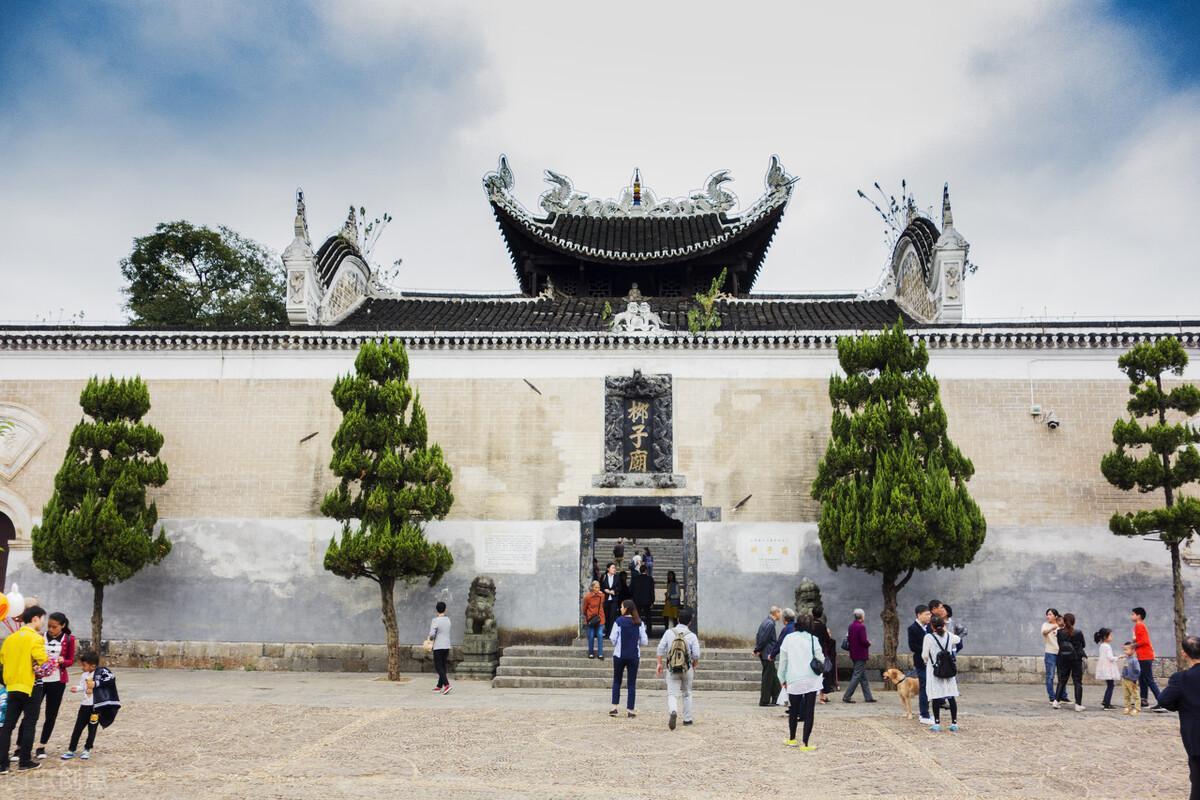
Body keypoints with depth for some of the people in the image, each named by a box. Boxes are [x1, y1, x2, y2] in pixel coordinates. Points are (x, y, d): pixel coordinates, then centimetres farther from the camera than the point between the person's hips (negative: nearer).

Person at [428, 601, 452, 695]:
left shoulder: (435, 620, -12)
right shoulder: (448, 620, 7)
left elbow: (432, 634, -18)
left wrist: (430, 638, 4)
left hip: (438, 647, -6)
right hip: (447, 646, 6)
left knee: (438, 667, -3)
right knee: (442, 666, 14)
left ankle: (446, 685, -18)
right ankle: (439, 686, 19)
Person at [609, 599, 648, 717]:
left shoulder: (619, 621, -9)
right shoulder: (639, 623, -2)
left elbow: (613, 639, -8)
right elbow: (644, 641, -1)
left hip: (619, 655, -1)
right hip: (634, 656, 1)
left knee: (616, 681, 13)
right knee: (632, 683, 7)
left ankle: (614, 707, 7)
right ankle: (630, 709, 6)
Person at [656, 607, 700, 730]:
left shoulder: (669, 632, -3)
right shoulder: (692, 636, -6)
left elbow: (661, 648, -4)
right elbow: (696, 655, -8)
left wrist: (659, 664, 5)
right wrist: (694, 667, 10)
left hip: (671, 669, 0)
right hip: (687, 669, 0)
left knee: (672, 694, 0)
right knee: (687, 694, 19)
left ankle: (673, 711, -28)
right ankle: (687, 719, 24)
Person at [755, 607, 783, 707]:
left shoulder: (766, 622, 13)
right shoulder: (770, 624, -19)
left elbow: (758, 636, 16)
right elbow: (763, 639, -20)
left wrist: (757, 649, 11)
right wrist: (758, 650, -8)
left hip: (766, 654, 10)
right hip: (768, 654, -10)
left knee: (773, 676, 16)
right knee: (768, 677, -2)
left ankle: (776, 699, 23)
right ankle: (764, 701, 3)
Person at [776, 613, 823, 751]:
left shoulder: (788, 639, 1)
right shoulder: (813, 639, -3)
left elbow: (782, 660, 4)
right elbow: (821, 659, 2)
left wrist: (783, 679, 14)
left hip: (794, 681, 2)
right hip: (811, 681, -1)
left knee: (794, 710, 18)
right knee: (809, 712, 3)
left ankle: (792, 739, 32)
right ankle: (804, 743, -2)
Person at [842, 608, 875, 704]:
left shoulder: (851, 625, 8)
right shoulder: (861, 626, -17)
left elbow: (848, 639, 12)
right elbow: (863, 641, -21)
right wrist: (869, 643, -2)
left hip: (854, 654, 9)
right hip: (861, 655, -9)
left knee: (863, 677, 15)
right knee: (857, 676, -4)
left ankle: (868, 697, 19)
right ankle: (847, 696, -6)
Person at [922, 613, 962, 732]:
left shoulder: (928, 637, -12)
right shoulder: (949, 636, 1)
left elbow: (924, 656, -8)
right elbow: (957, 639, 25)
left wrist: (927, 661, 13)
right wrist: (947, 631, 35)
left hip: (934, 671, -4)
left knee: (936, 698, 0)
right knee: (952, 697, 8)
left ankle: (937, 723, 3)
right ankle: (954, 723, 12)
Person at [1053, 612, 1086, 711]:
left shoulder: (1060, 632, -8)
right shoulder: (1078, 633, -14)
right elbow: (1083, 645, 2)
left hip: (1063, 660, 3)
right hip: (1076, 660, -2)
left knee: (1062, 681, 14)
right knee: (1077, 682, 6)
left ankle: (1056, 701, 8)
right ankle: (1078, 704, 4)